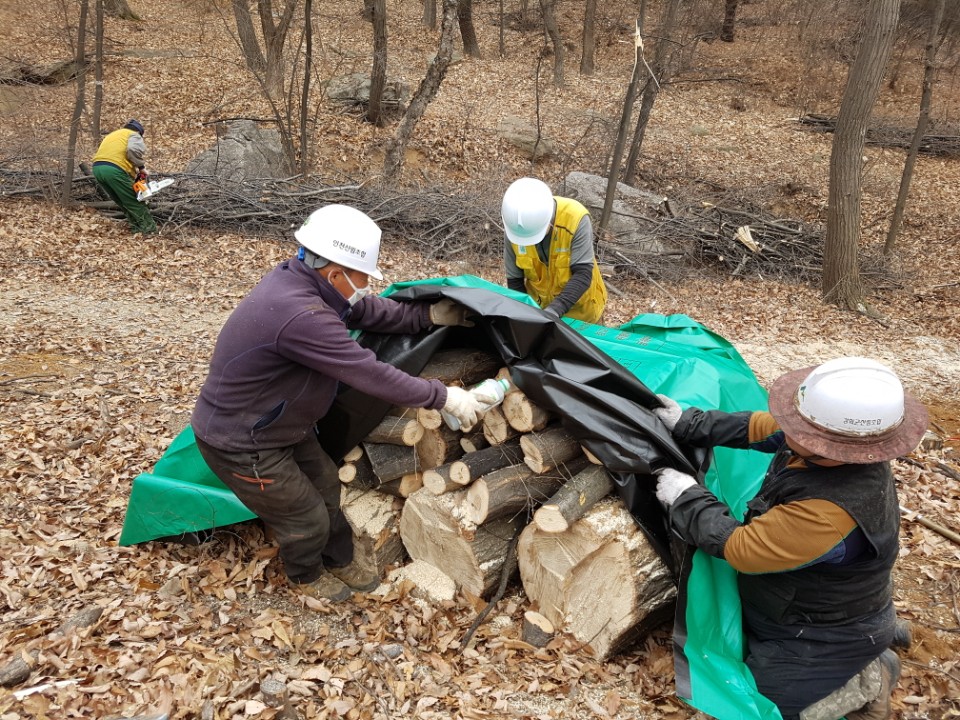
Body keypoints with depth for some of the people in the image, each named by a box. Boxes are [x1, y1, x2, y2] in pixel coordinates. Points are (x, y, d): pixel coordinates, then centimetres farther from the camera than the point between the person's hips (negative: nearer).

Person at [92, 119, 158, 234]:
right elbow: (134, 150, -13)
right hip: (115, 169, -7)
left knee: (122, 201, 20)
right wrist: (141, 167, -1)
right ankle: (149, 226, 10)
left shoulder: (113, 134, 36)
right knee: (133, 201, 5)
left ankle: (137, 224, 22)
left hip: (97, 168, 7)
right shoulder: (134, 135, 13)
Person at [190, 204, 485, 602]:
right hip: (241, 445, -9)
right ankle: (306, 576, 43)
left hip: (278, 424, 9)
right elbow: (372, 374, -34)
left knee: (325, 485, 22)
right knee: (306, 519, 12)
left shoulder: (298, 276, -9)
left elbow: (368, 311, 4)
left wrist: (427, 315, 0)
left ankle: (340, 562, 46)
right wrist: (443, 396, -24)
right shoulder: (300, 316, -38)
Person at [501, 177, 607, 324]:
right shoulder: (514, 226, -20)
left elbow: (583, 274, -31)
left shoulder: (575, 218, -30)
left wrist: (554, 311, -41)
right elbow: (514, 279, -10)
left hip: (579, 306, -2)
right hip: (538, 305, 2)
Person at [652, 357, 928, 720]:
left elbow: (738, 548, -30)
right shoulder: (845, 445, -17)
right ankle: (875, 628, 23)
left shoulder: (830, 512, -42)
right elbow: (758, 428, 0)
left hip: (829, 640, -8)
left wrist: (685, 498, -19)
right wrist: (687, 424, -1)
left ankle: (866, 682, 8)